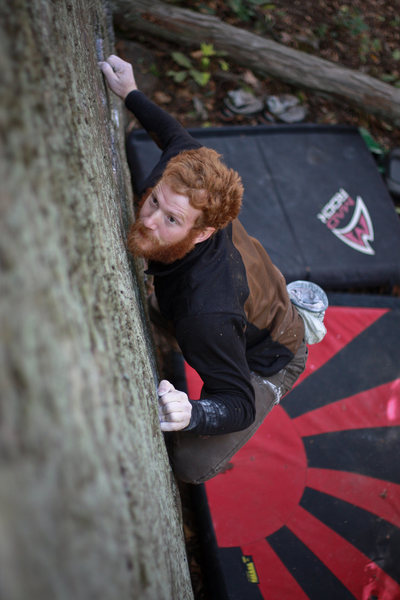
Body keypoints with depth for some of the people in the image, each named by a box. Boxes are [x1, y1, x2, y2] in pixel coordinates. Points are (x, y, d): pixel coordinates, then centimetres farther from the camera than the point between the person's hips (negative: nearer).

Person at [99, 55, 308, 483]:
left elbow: (239, 406, -35)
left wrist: (192, 415, -55)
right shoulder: (177, 180, -28)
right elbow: (180, 139, -4)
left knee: (191, 465, -17)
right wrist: (131, 94, 0)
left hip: (268, 362, -7)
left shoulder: (206, 314, -47)